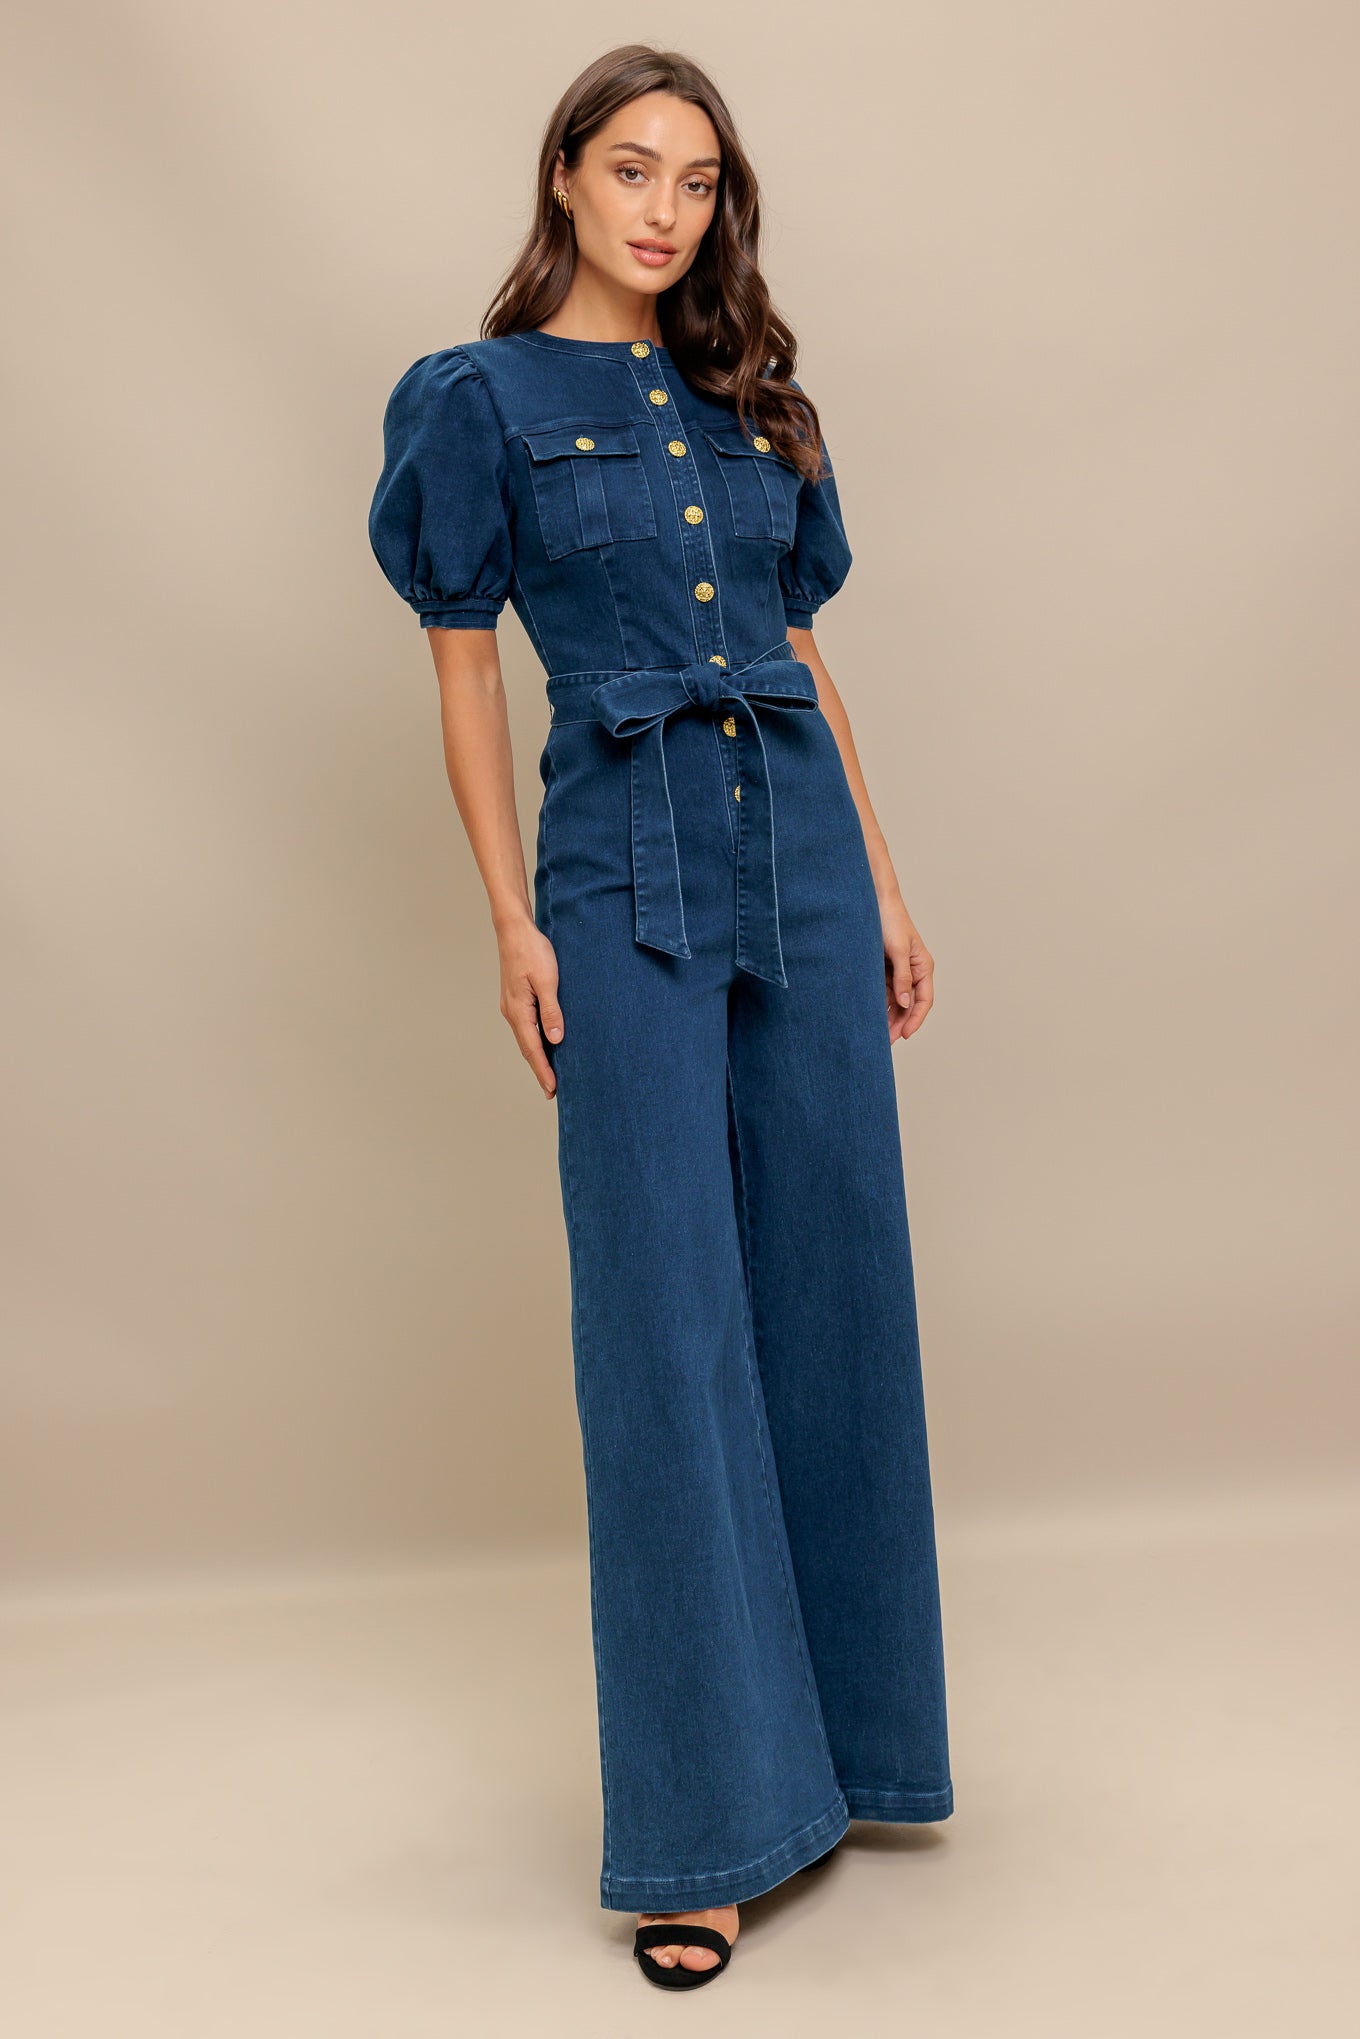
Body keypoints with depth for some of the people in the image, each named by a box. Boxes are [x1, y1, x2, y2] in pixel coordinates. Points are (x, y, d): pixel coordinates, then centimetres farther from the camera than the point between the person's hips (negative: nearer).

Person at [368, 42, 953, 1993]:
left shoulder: (754, 400, 16)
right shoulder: (483, 395, 3)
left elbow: (805, 659, 16)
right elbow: (464, 672, 0)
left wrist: (884, 888, 12)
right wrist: (514, 923, -8)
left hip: (803, 853, 5)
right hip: (629, 866, -4)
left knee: (830, 1288, 7)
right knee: (667, 1320, -5)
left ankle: (834, 1727, 25)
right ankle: (710, 1821, 3)